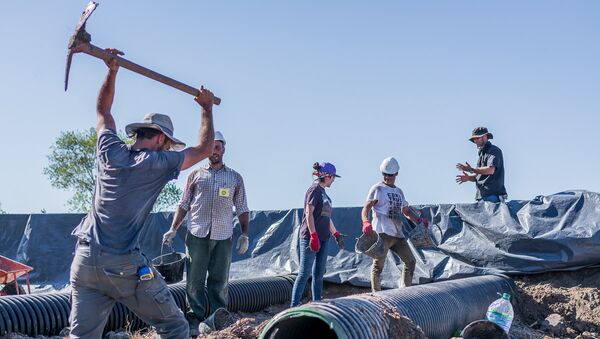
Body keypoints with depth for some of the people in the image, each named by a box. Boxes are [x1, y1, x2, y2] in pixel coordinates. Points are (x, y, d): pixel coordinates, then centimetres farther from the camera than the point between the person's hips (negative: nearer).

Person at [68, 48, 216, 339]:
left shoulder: (110, 152, 8)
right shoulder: (158, 164, -3)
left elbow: (103, 111, 27)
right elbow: (204, 149, 10)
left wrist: (112, 71, 26)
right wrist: (207, 109, 22)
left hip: (84, 260, 5)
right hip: (125, 266, -5)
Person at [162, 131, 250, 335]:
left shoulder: (235, 178, 12)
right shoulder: (196, 174, 11)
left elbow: (242, 209, 12)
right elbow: (184, 205, 12)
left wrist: (245, 234, 3)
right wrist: (173, 229, 3)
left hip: (223, 237, 0)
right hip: (197, 235, 0)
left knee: (219, 282, 3)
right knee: (194, 281, 0)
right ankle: (195, 321, 7)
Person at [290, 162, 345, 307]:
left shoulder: (323, 192, 17)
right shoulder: (314, 190, -9)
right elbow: (309, 213, -16)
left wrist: (336, 234, 25)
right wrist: (313, 236, -21)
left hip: (323, 238, 9)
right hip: (310, 237, -9)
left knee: (319, 273, 11)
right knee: (304, 273, -8)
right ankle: (294, 305, -5)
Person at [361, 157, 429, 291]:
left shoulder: (399, 191, 22)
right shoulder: (378, 188, 0)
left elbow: (406, 211, 29)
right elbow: (366, 208, -10)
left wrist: (418, 220, 9)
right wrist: (366, 222, -30)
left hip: (398, 234, 7)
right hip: (382, 233, -7)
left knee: (411, 261, 11)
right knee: (378, 265, -10)